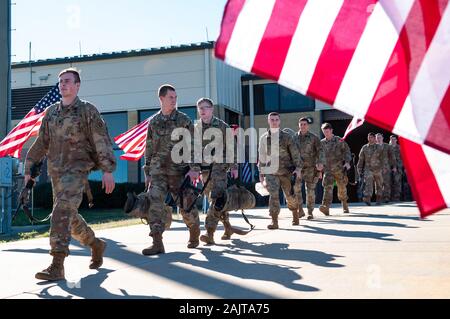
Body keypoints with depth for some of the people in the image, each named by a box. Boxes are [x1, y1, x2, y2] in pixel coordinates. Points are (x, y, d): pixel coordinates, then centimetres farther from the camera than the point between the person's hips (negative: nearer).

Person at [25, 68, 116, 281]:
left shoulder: (88, 110, -3)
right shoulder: (51, 112, 13)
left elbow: (101, 141, -8)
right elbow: (41, 143, 19)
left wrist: (107, 170, -15)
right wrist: (29, 168, 16)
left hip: (77, 169, -7)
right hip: (56, 172, 7)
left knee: (62, 212, -20)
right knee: (70, 217, 14)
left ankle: (57, 266, -20)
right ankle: (96, 245, 37)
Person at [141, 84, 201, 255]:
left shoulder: (184, 120, 0)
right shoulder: (153, 122, 9)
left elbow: (193, 146, -5)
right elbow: (149, 148, 15)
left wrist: (195, 168, -15)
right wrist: (147, 173, 13)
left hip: (178, 169, -2)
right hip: (158, 170, 2)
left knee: (185, 204, 5)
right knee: (154, 202, -14)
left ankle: (195, 233, 33)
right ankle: (157, 243, -14)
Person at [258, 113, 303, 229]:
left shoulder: (287, 136, 2)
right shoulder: (264, 138, 8)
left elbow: (295, 153, 1)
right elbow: (262, 157, 15)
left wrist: (298, 168, -7)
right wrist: (261, 173, 14)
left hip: (286, 171, -1)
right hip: (270, 171, 1)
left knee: (290, 195, 8)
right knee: (273, 194, -15)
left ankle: (295, 215, 34)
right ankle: (274, 221, -13)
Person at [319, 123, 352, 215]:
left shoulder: (339, 141, 0)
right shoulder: (322, 143, 9)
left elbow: (347, 151, -2)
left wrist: (347, 162, -16)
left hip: (339, 169, -1)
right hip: (327, 169, 1)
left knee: (342, 188, 9)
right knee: (328, 187, -16)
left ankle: (345, 207, 29)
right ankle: (326, 207, -28)